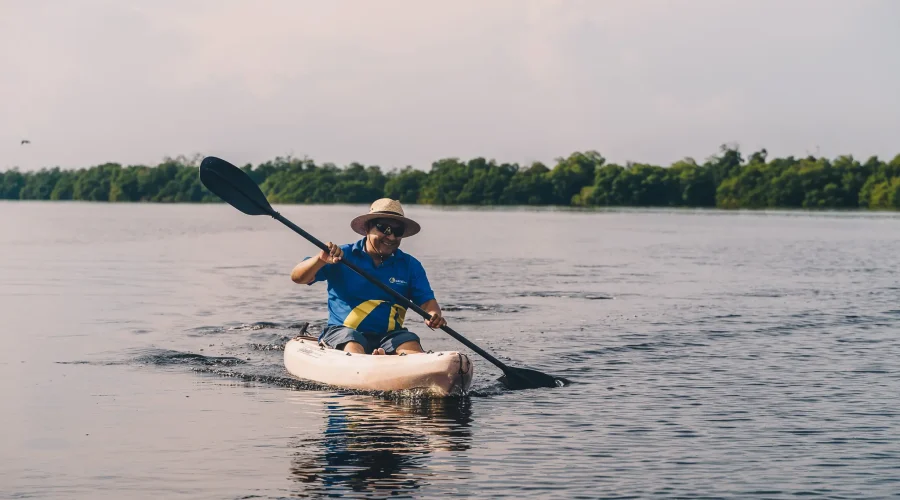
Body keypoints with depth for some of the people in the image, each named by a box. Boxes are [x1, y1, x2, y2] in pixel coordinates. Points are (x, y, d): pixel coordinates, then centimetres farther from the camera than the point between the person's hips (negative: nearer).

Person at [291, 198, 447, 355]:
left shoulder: (410, 266, 11)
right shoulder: (343, 256, 2)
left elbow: (426, 300, 5)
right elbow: (297, 277, -3)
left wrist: (434, 315, -21)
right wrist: (321, 260, -25)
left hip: (388, 335, 3)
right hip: (343, 331, -2)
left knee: (411, 345, -29)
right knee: (353, 346, -36)